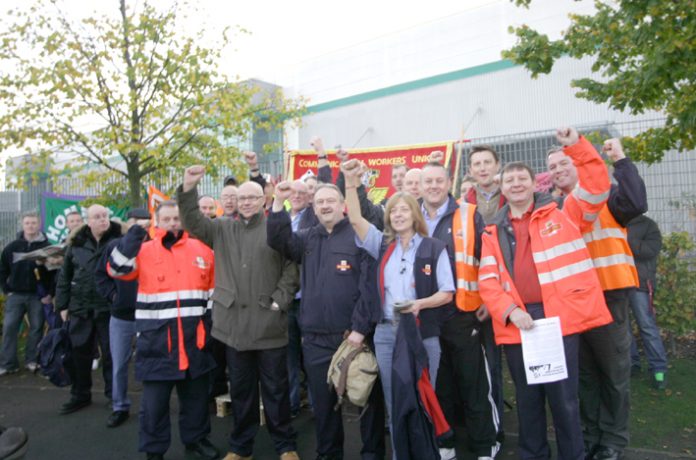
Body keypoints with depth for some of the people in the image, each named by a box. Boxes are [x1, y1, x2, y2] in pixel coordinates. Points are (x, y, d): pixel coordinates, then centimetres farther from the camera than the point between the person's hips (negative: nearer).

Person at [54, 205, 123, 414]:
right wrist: (63, 304, 9)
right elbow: (64, 276, 11)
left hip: (109, 308, -3)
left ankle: (114, 395, 22)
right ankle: (80, 395, 31)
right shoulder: (77, 243, 5)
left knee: (111, 353, 6)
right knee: (80, 352, 13)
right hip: (80, 308, 4)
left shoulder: (119, 240, -5)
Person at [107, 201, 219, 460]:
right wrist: (129, 241, -22)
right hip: (156, 339, -2)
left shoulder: (202, 249, 6)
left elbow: (214, 288, 10)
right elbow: (117, 270, -9)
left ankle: (196, 438, 34)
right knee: (155, 398, 7)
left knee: (196, 394, 15)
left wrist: (212, 323, 7)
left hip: (194, 338, 2)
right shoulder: (144, 251, 2)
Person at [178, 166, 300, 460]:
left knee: (275, 388, 8)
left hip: (269, 323, -3)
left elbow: (291, 269, -2)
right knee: (240, 388, 16)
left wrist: (279, 301, -10)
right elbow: (193, 223, 1)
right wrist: (188, 189, -12)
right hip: (234, 321, 3)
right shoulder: (223, 229, 12)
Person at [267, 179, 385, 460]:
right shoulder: (307, 238, 14)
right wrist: (279, 202, -11)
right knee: (323, 402, 16)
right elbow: (278, 241, -2)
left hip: (356, 334, -4)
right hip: (316, 338, 5)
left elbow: (369, 285, -10)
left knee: (365, 398, 9)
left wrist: (360, 328, -15)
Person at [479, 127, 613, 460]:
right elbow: (487, 280, 4)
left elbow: (596, 186, -5)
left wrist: (576, 146, -12)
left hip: (560, 317, -2)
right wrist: (509, 311, -10)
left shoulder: (561, 213, 7)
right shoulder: (494, 232, 10)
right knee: (527, 397, 15)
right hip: (517, 323, 3)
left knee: (564, 397, 5)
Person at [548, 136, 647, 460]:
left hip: (608, 295, -4)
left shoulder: (604, 194, -3)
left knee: (614, 370, 7)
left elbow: (636, 204, -24)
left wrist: (620, 160, -20)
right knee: (584, 372, 16)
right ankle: (590, 434, 32)